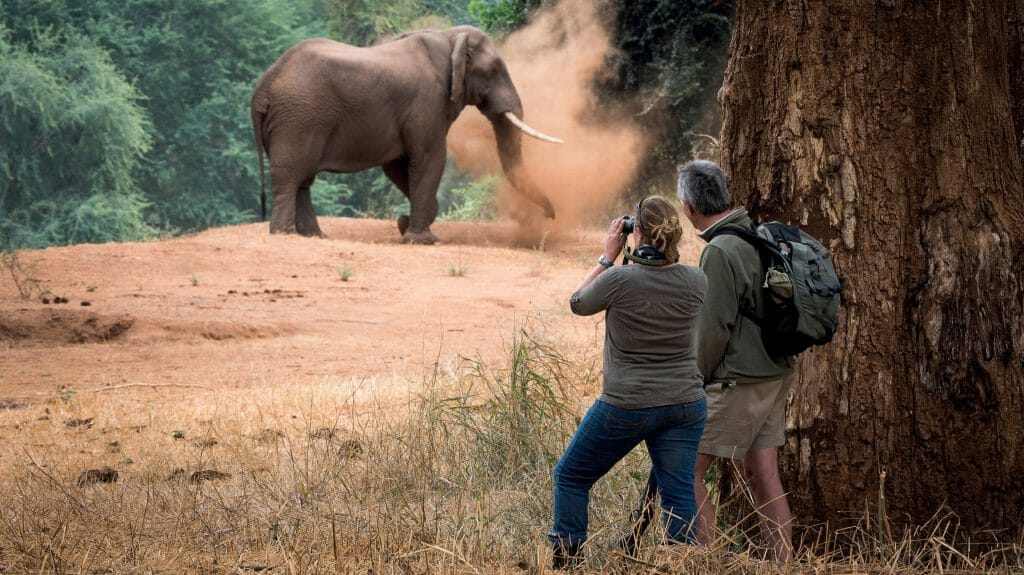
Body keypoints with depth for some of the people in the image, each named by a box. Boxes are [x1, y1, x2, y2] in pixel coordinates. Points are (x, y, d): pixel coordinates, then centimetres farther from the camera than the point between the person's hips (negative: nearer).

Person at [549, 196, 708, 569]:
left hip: (627, 405, -3)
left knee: (571, 477, 14)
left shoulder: (619, 280, -18)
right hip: (685, 404, 3)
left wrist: (608, 257, 6)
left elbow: (578, 304, 3)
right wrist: (667, 254, 11)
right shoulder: (695, 282, -5)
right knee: (678, 494, 6)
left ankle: (565, 562, 15)